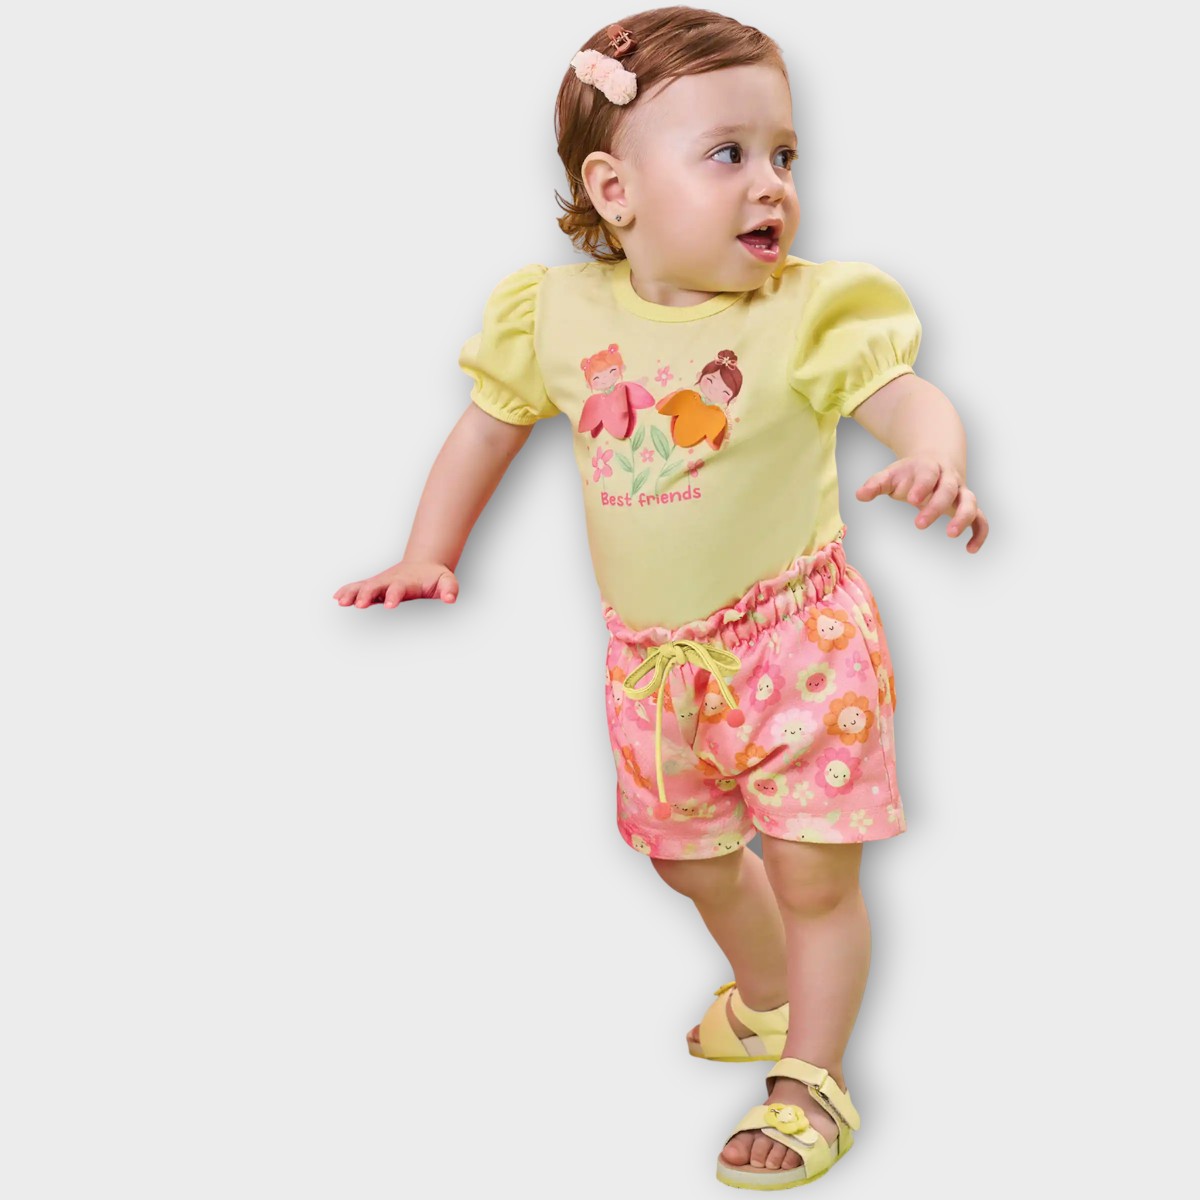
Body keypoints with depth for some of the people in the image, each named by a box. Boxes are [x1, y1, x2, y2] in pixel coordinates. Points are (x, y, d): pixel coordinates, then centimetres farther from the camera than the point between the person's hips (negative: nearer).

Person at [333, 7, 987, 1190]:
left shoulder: (807, 312, -16)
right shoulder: (559, 314, -6)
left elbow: (908, 393, -25)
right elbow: (489, 426, 6)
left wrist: (933, 458, -48)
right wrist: (428, 558, 2)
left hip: (794, 635, -4)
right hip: (653, 653, 5)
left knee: (811, 868, -1)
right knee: (691, 854, 22)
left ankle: (811, 1079, 21)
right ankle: (768, 996, 51)